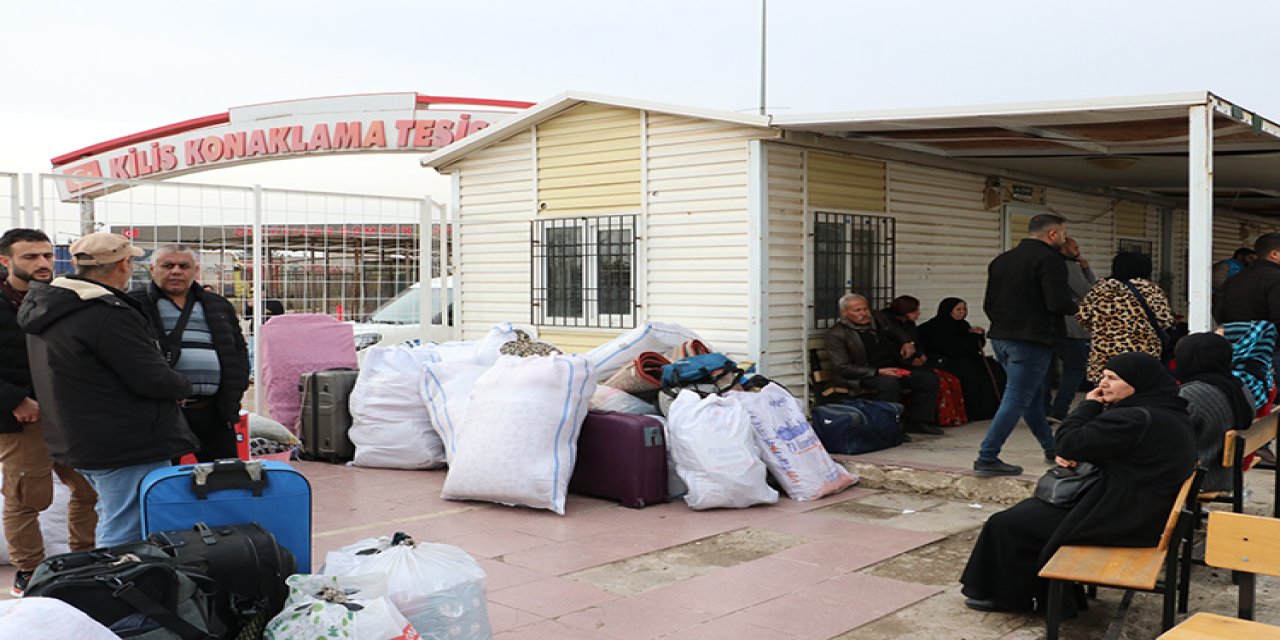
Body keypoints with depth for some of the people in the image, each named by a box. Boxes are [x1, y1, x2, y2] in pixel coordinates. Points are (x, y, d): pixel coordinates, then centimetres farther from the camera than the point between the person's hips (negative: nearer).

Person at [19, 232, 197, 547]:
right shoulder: (109, 315, -23)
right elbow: (153, 379, -22)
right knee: (125, 535, -4)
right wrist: (184, 387, -2)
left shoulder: (46, 305, 9)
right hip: (128, 448, -10)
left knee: (114, 524, 25)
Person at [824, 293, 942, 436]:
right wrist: (879, 372, -22)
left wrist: (907, 342, 4)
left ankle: (915, 422, 0)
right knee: (890, 384, -36)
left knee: (929, 378, -6)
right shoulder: (835, 335, -12)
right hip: (863, 376, -7)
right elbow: (842, 368, -18)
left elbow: (897, 333, 30)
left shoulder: (879, 318, 9)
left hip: (893, 368, 7)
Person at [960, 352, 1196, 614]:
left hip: (1117, 523, -11)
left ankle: (1003, 594, 19)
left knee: (1004, 524, 0)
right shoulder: (1172, 413, 8)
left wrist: (1089, 404, -6)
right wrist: (1076, 456, 0)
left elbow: (1067, 442, -22)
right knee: (1029, 508, 23)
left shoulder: (1133, 419, -26)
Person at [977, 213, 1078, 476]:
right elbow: (1059, 303, -19)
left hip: (1000, 338, 9)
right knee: (1016, 400, -5)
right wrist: (1075, 308, 1)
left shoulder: (1001, 259, 13)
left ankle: (1051, 449, 33)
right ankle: (986, 459, -8)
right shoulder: (1049, 259, -11)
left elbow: (988, 303, 15)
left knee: (1033, 395, 21)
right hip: (1031, 341, -9)